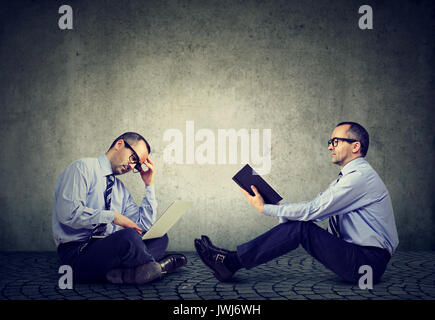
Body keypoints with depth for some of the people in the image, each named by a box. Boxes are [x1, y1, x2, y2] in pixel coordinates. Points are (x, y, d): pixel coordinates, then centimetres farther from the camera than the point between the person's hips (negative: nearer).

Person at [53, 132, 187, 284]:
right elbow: (69, 213, -18)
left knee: (160, 238, -2)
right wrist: (112, 216, -14)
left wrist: (149, 185, 14)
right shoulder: (82, 168, -4)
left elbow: (145, 225, 17)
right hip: (76, 253, -8)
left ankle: (123, 272, -24)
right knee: (128, 236, -32)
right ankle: (156, 265, -6)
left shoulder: (120, 189, 19)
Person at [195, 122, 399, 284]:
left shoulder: (360, 176, -16)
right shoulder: (346, 178, 17)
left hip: (368, 262, -9)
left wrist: (264, 208, -12)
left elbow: (314, 211, -19)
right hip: (352, 253, 9)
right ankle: (231, 259, -7)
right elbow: (314, 209, 11)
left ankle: (230, 262, -18)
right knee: (297, 223, -4)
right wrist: (274, 204, -2)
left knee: (301, 228, -21)